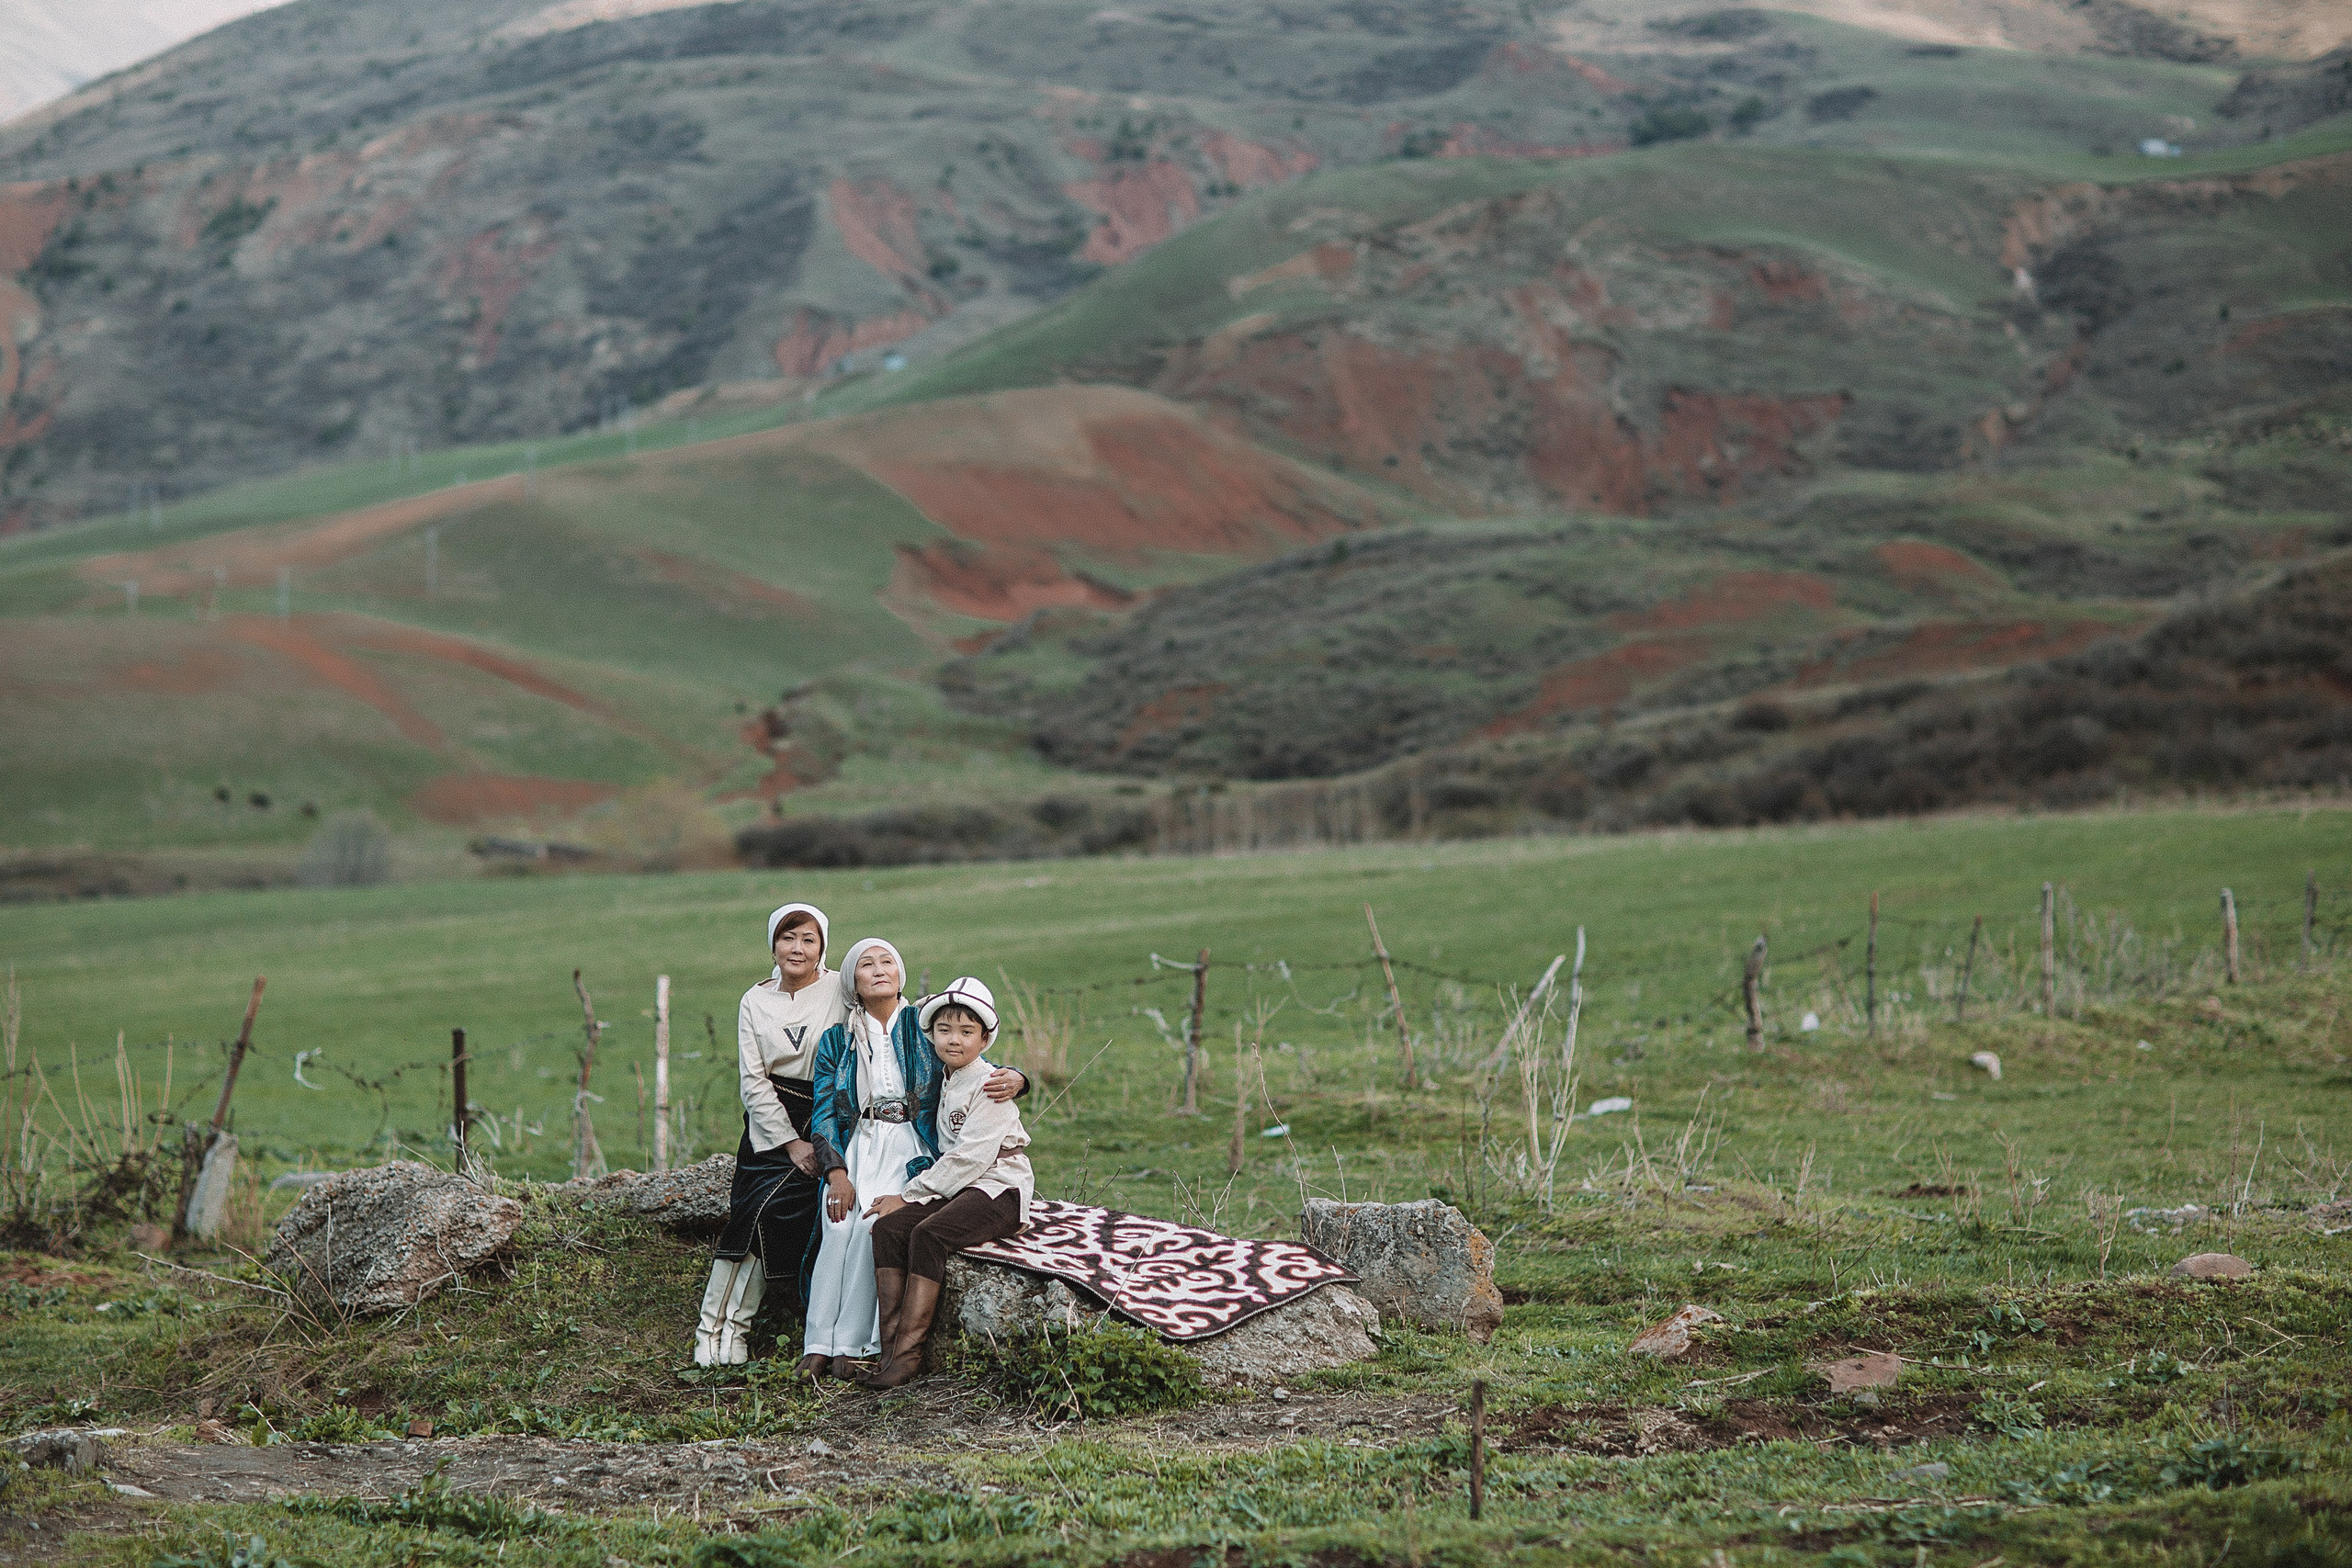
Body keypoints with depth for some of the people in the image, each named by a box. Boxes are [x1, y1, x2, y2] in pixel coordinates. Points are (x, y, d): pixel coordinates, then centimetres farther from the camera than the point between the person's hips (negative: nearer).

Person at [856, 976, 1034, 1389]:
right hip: (957, 1189, 8)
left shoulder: (989, 1085, -11)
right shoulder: (945, 1083, 15)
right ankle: (890, 1350, -21)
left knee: (928, 1235, -29)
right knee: (888, 1227, -14)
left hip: (1000, 1190, -8)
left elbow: (970, 1156, -18)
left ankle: (908, 1356, -28)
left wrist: (909, 1195, -15)